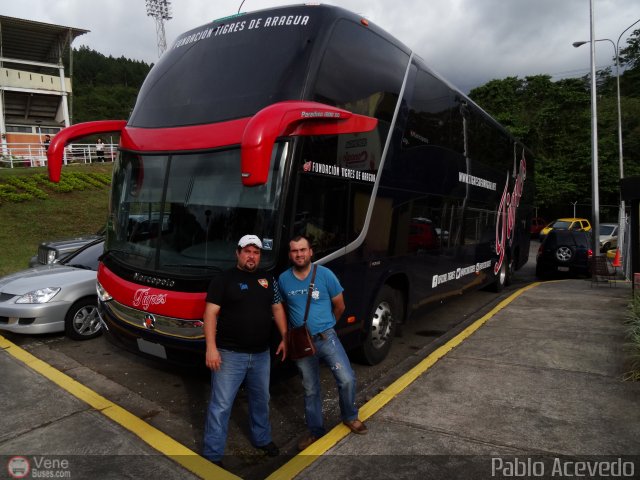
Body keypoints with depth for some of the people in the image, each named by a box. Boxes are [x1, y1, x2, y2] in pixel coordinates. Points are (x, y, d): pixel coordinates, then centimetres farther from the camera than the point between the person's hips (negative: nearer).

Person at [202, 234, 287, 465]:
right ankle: (212, 455, 15)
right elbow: (211, 313, -12)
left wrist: (285, 337, 8)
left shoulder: (268, 279, 7)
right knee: (221, 405, 1)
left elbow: (277, 309, 13)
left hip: (261, 354, 5)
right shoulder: (224, 279, -8)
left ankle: (262, 439, 43)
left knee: (261, 399, 21)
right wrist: (211, 347, -19)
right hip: (230, 354, -5)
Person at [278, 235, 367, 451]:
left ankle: (350, 417, 18)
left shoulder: (325, 274, -9)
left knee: (347, 379, -10)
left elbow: (339, 305, 3)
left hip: (326, 337, -1)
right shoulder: (283, 279, -3)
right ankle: (315, 430, 30)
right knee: (310, 389, 12)